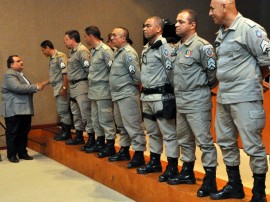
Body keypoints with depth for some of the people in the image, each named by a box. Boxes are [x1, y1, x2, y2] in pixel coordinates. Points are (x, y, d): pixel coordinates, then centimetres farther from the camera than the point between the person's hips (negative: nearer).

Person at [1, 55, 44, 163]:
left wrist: (34, 88, 9)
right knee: (12, 133, 0)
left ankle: (22, 153, 21)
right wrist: (36, 87, -21)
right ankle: (12, 155, 8)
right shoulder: (9, 75, -11)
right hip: (14, 111, -9)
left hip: (25, 110, 9)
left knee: (24, 132, 12)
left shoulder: (20, 74, 20)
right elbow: (18, 87, -24)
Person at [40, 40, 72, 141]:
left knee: (63, 111, -4)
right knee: (61, 111, 13)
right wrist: (43, 84, 22)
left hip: (62, 89, -9)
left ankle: (66, 132, 5)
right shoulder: (52, 59, 18)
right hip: (57, 89, 9)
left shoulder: (60, 56, -11)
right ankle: (64, 131, 20)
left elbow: (65, 73, -17)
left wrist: (64, 87, -21)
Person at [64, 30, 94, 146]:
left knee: (86, 113, -7)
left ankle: (91, 138, -1)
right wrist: (66, 86, 15)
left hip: (82, 86, -11)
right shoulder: (73, 52, 17)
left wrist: (90, 82, -15)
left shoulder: (82, 51, -14)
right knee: (76, 113, 17)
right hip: (73, 87, 11)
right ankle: (79, 137, 29)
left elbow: (89, 68, -20)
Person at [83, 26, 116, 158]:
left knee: (105, 119, -4)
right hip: (94, 90, 9)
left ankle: (110, 146, 4)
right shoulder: (93, 51, 14)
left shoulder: (105, 50, -14)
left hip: (103, 90, -9)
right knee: (96, 118, 15)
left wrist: (112, 87, -13)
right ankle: (100, 142, 27)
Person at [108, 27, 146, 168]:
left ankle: (139, 155, -1)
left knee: (133, 126, -6)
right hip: (118, 95, 10)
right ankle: (124, 151, 30)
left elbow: (137, 76, -19)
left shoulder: (128, 53, -15)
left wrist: (131, 86, -4)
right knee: (122, 126, 18)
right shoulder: (119, 53, 15)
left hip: (127, 95, -10)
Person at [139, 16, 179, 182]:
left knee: (168, 133, -3)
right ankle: (154, 162, 29)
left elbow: (172, 72, -16)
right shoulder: (146, 49, 15)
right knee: (152, 132, 18)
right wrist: (145, 90, 19)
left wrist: (172, 93, -11)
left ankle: (172, 167, 3)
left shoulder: (165, 48, -13)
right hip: (147, 97, 10)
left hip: (161, 97, -9)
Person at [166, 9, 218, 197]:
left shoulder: (202, 46, -13)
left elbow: (213, 72, -12)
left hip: (197, 101, -9)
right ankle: (187, 172, 31)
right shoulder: (178, 47, 12)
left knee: (204, 140, -4)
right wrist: (180, 90, 13)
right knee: (184, 140, 17)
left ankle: (210, 179, 4)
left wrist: (203, 88, 0)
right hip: (180, 101, 9)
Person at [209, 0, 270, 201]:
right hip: (223, 97, 9)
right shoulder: (221, 34, 12)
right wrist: (225, 84, 6)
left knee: (253, 145, -1)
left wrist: (252, 80, 2)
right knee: (226, 142, 16)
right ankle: (235, 186, 30)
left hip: (244, 97, -9)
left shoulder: (249, 29, -12)